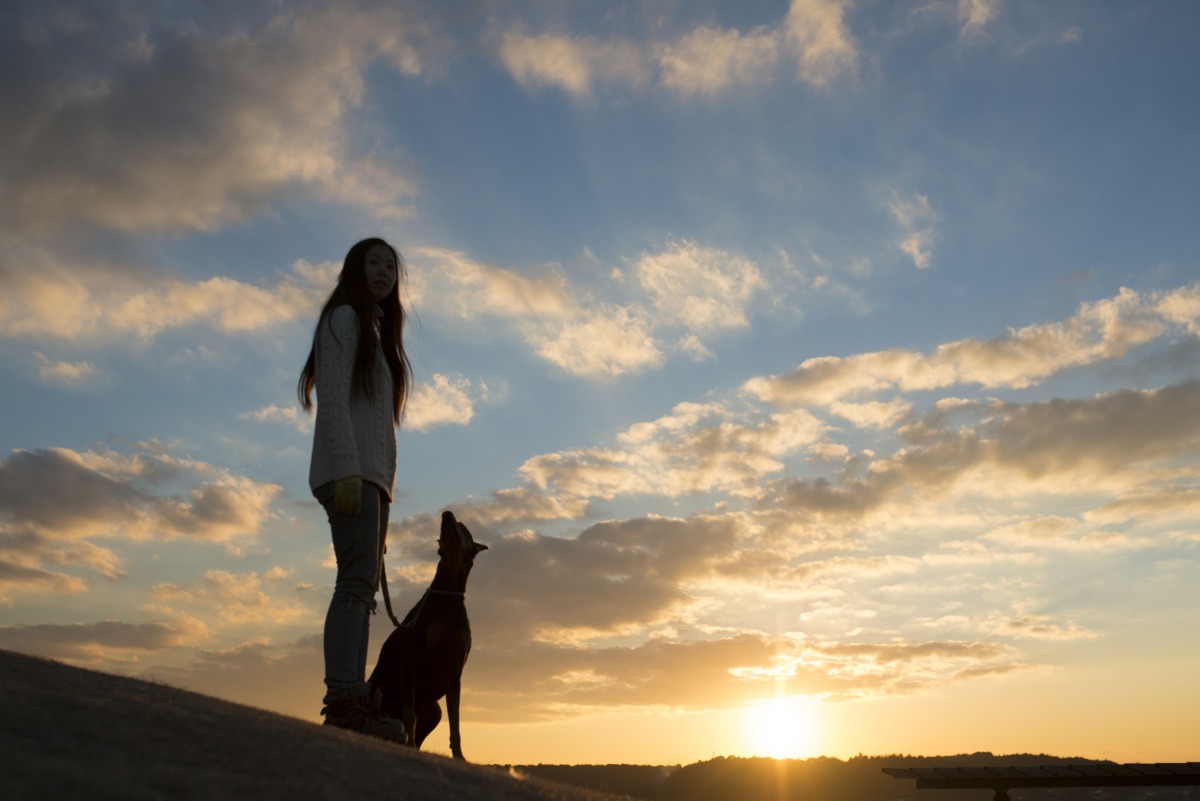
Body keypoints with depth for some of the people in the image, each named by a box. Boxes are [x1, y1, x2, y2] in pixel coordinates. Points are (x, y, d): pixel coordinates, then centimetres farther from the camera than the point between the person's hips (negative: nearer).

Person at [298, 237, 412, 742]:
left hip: (371, 475, 9)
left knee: (362, 586, 1)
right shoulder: (343, 318, 3)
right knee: (357, 578, -20)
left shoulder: (378, 333, 29)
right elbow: (332, 400, -10)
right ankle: (343, 699, -26)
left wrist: (381, 487, 16)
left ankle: (352, 707, -1)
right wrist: (348, 470, -22)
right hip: (349, 471, -9)